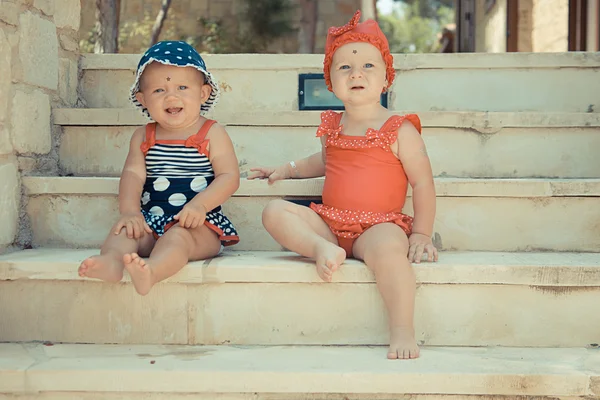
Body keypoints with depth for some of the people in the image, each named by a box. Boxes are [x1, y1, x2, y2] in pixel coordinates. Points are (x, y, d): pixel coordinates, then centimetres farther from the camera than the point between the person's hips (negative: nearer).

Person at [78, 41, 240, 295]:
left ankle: (151, 272, -62)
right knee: (125, 228, -23)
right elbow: (133, 174, 2)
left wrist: (200, 204, -23)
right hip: (150, 220, 5)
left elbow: (229, 177, -6)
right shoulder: (143, 137, 15)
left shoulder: (212, 134, 3)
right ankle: (112, 260, -53)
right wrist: (130, 211, -18)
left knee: (178, 235, -34)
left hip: (199, 224, -4)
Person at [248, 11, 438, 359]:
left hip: (379, 224, -5)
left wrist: (421, 233, -7)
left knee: (387, 246, -40)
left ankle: (403, 331, -35)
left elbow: (422, 182, -3)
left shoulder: (400, 129, -3)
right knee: (274, 212, -12)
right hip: (329, 222, 6)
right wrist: (288, 170, 31)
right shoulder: (333, 126, 13)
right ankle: (323, 248, -33)